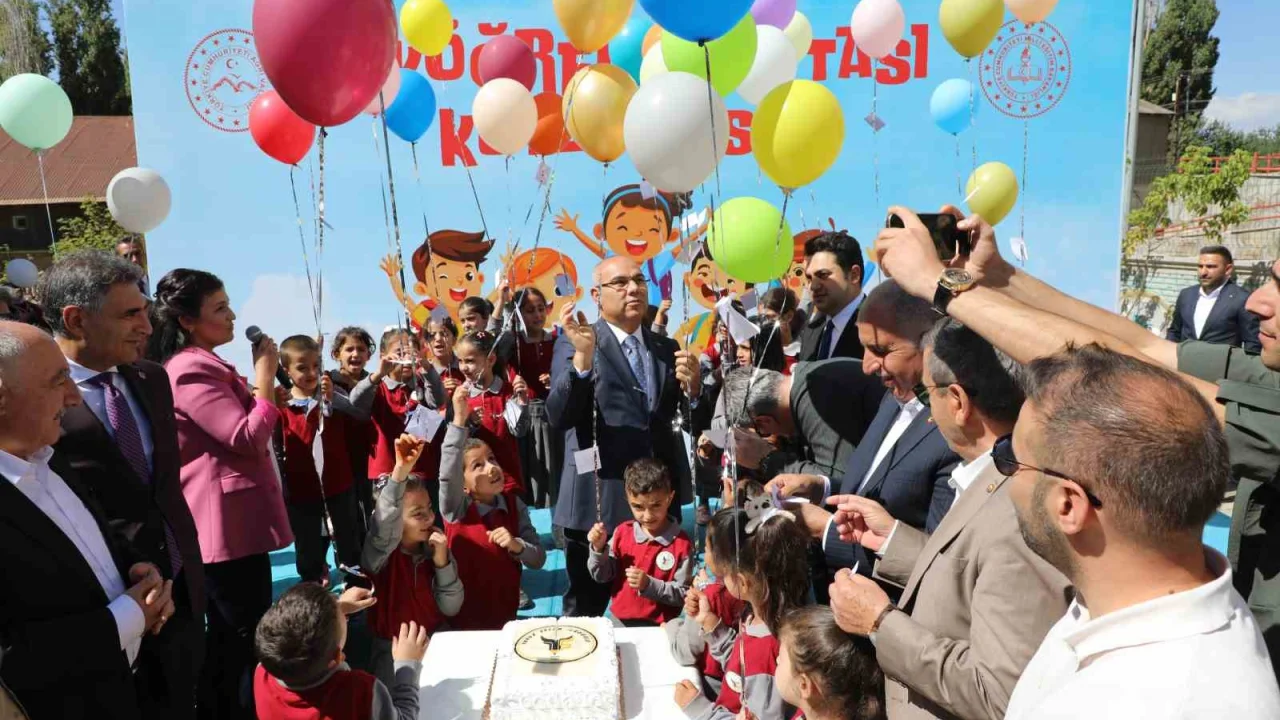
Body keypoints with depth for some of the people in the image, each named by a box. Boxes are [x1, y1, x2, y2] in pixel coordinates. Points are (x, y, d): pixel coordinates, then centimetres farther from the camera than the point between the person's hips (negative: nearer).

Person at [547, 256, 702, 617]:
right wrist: (582, 356, -30)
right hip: (598, 502, -4)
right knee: (584, 611, 11)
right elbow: (559, 418, -17)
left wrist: (693, 385, -12)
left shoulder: (667, 348, 10)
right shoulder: (575, 344, -4)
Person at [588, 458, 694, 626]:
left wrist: (649, 584, -23)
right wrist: (598, 548, -13)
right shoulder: (622, 532, -2)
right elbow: (602, 576, 4)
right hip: (618, 619, 4)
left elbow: (682, 595, -11)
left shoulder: (682, 544, -13)